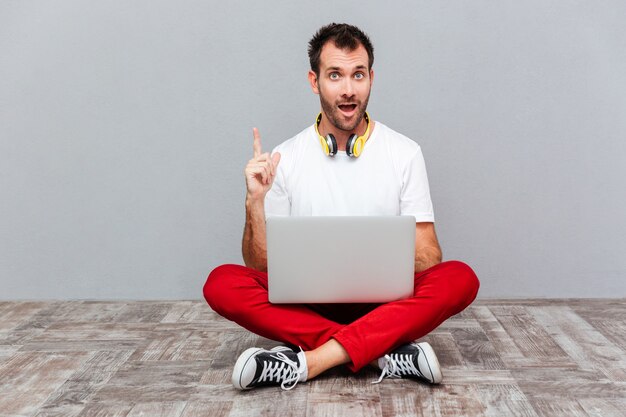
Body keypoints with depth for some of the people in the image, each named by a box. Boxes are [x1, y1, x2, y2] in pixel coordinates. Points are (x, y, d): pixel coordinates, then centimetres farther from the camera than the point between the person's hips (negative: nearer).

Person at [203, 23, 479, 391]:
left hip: (385, 303, 0)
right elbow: (262, 266, 1)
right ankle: (388, 354, -29)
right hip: (307, 303, 1)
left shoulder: (405, 153, 1)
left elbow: (427, 253, 0)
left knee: (461, 279, -28)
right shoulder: (285, 159, 1)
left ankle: (309, 361, -31)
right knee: (222, 284, -26)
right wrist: (255, 202, -17)